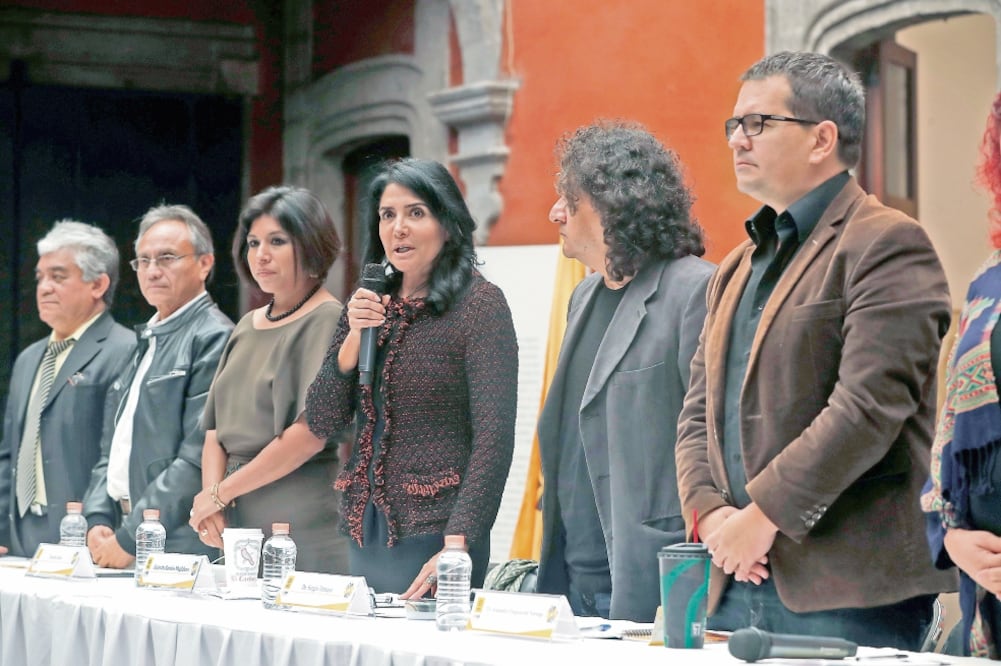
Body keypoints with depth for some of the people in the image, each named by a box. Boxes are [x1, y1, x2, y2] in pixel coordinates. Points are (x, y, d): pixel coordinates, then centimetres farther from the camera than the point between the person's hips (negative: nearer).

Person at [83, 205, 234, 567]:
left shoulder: (213, 339, -9)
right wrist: (98, 521, 4)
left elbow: (198, 459, -17)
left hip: (180, 546, -7)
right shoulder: (144, 341, 19)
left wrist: (129, 539, -15)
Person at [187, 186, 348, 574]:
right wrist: (210, 502, -4)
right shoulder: (247, 327, 17)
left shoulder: (327, 320, -6)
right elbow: (216, 431, 15)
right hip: (235, 527, 7)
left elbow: (311, 433, -16)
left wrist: (220, 493, -10)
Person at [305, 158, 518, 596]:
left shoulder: (479, 304, -7)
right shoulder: (368, 305, 11)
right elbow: (320, 422, 9)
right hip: (365, 531, 6)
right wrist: (353, 338, -6)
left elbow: (493, 439, -13)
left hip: (433, 533, -6)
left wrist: (455, 549, -20)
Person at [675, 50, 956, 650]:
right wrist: (711, 513, -1)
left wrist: (765, 514, -15)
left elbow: (869, 406, -17)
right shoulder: (738, 268, 21)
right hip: (741, 582, 7)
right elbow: (700, 413, 17)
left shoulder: (886, 244, -6)